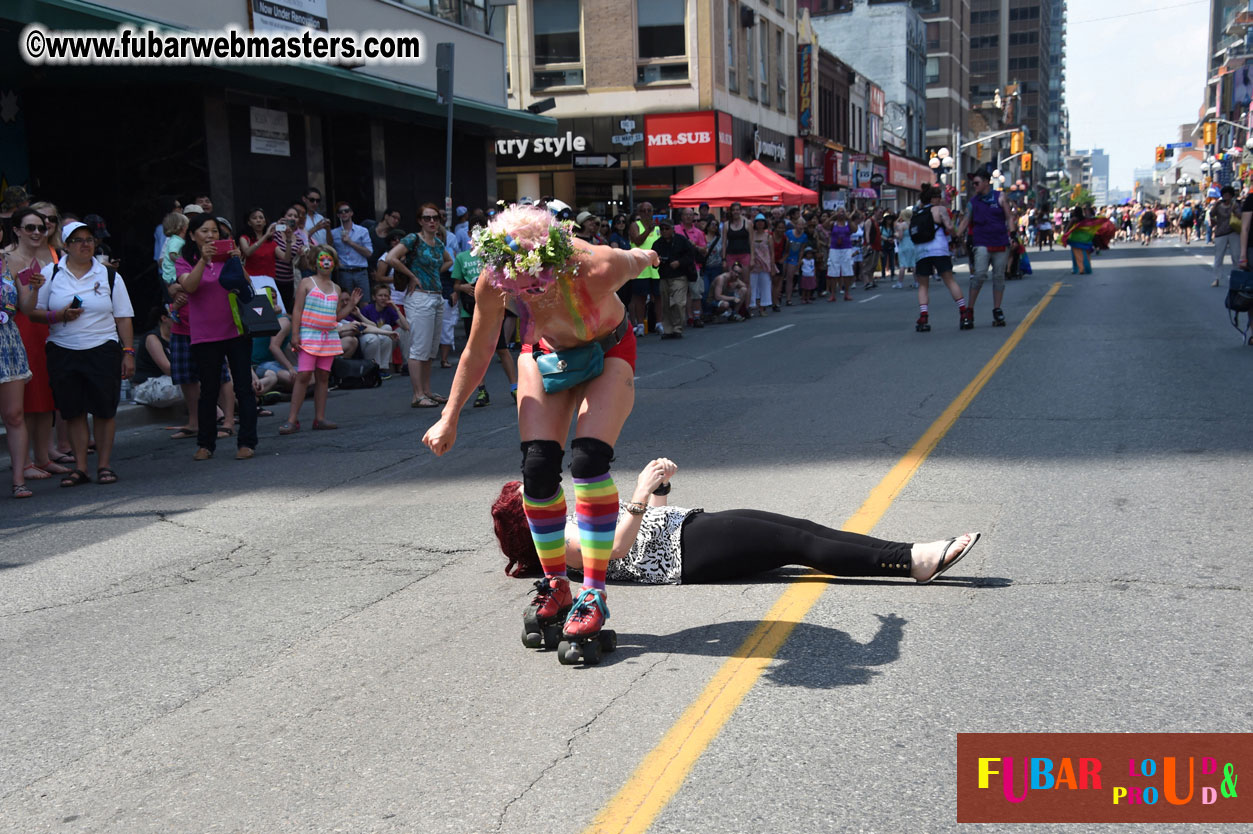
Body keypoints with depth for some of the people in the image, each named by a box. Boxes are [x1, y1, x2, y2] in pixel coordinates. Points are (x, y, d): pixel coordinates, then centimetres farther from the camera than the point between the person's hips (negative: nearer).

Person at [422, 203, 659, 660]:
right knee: (537, 468, -11)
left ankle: (594, 593, -14)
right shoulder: (493, 282, -29)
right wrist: (449, 418, -2)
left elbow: (637, 259, -12)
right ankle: (555, 584, 9)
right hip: (546, 352, 3)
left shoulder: (597, 268, -39)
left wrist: (646, 256, 12)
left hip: (608, 353, -3)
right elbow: (477, 354, -11)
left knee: (588, 460, -23)